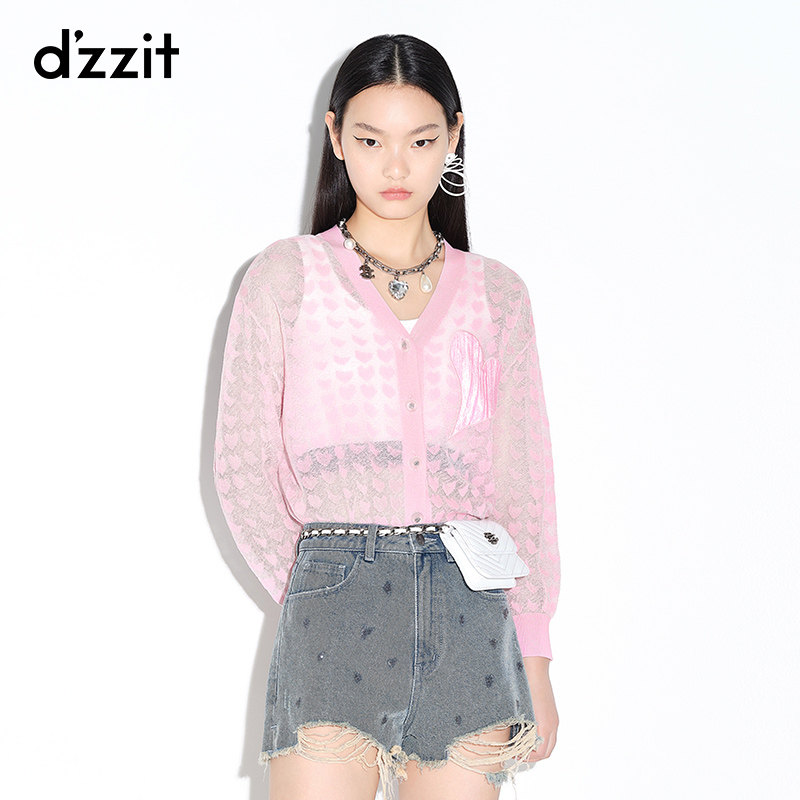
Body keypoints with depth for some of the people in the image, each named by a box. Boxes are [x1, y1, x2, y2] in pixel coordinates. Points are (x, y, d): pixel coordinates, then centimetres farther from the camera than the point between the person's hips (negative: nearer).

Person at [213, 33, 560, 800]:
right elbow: (241, 464, 5)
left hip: (469, 616, 2)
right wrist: (308, 591, -3)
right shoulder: (286, 276, 7)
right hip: (332, 600, -2)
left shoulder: (496, 294, 13)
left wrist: (535, 661, 7)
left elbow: (523, 482, 11)